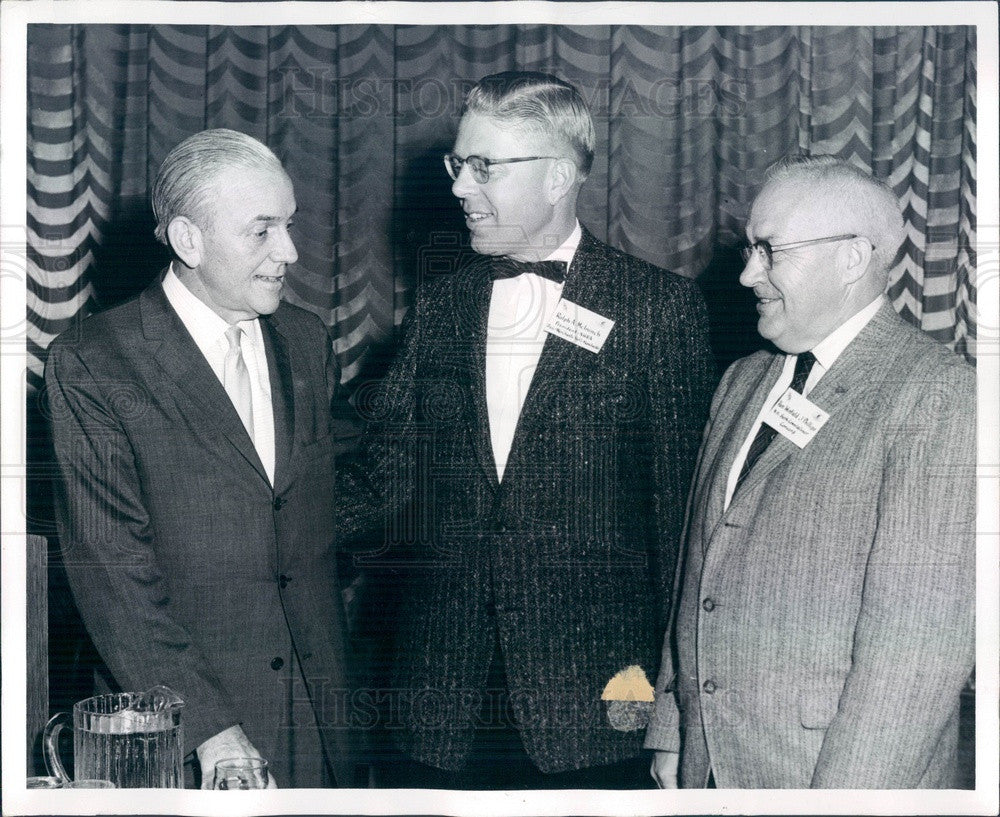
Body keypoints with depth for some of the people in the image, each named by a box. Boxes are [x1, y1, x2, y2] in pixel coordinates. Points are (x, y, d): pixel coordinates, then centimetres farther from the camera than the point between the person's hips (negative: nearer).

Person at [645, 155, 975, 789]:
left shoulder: (943, 399, -13)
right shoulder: (742, 382, 11)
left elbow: (921, 637, -19)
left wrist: (846, 793, -21)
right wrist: (671, 735, 10)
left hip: (845, 778, -6)